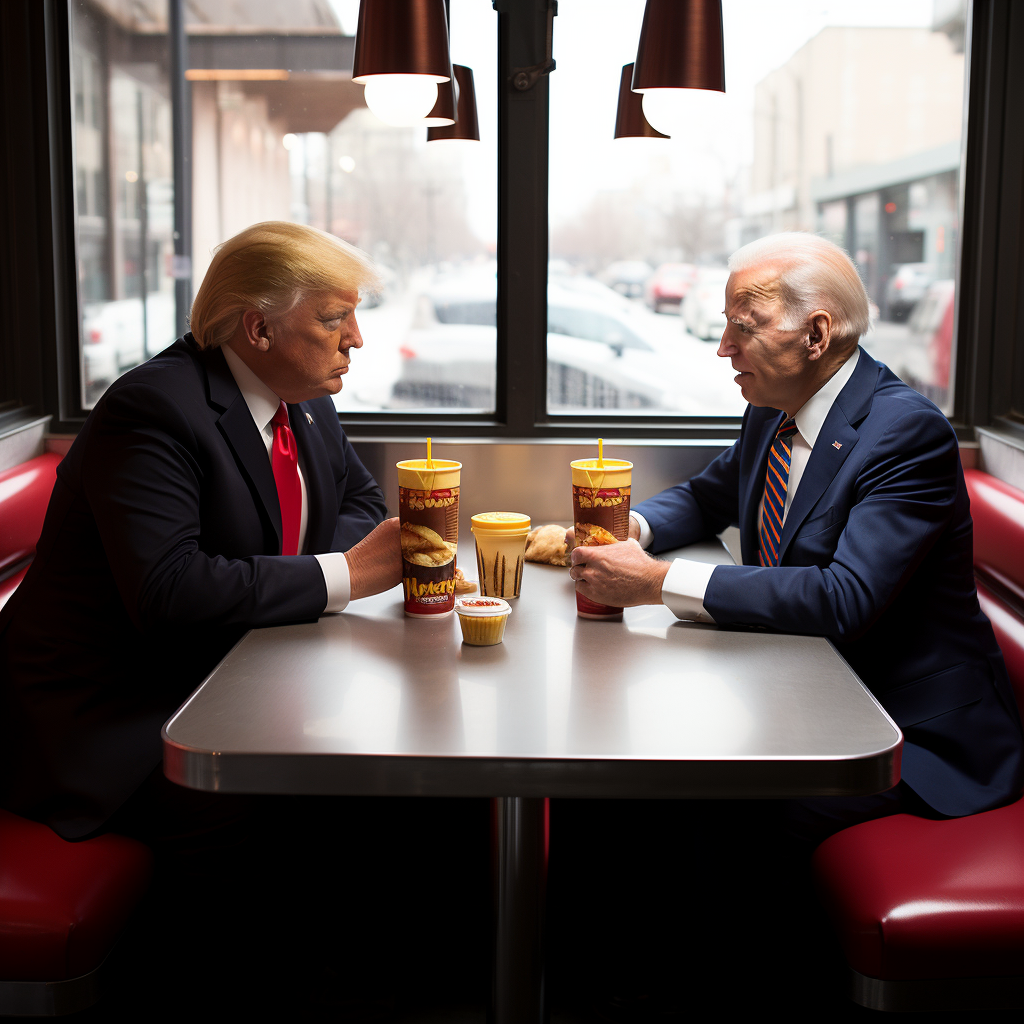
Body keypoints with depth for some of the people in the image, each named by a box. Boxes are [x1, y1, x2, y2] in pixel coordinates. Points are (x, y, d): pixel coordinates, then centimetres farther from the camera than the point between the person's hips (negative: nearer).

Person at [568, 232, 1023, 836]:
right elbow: (706, 497, 23)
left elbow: (845, 600, -30)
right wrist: (633, 528, -2)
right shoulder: (772, 414, 6)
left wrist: (659, 581, -30)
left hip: (917, 736, -7)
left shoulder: (910, 433, -20)